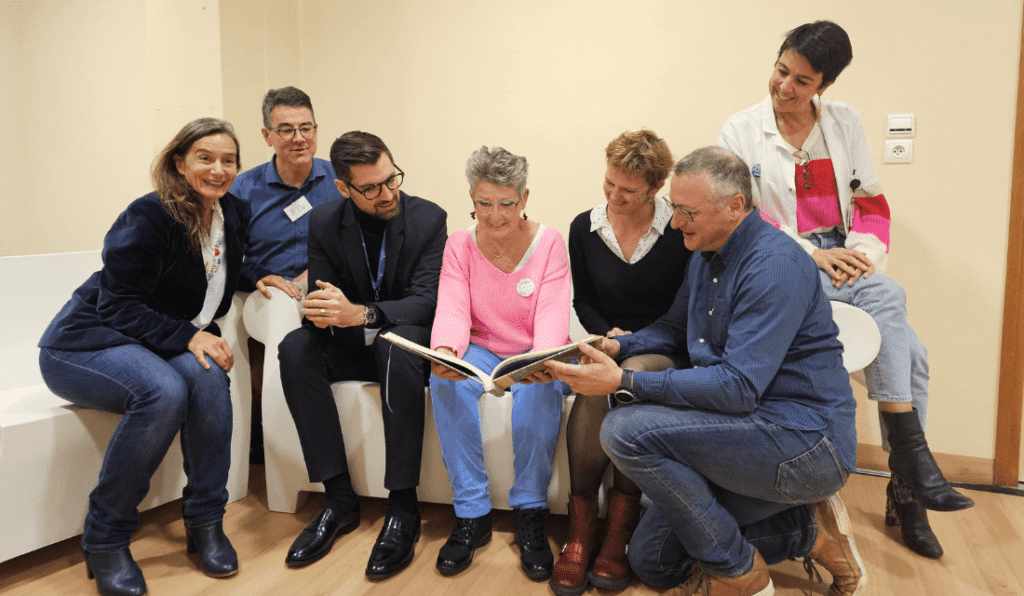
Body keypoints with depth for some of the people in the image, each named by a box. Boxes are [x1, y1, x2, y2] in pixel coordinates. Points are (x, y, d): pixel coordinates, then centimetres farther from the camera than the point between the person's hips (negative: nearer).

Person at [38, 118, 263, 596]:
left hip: (160, 344, 6)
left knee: (206, 375, -30)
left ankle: (205, 521, -15)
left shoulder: (235, 215, 4)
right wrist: (188, 336, -29)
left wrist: (259, 276, 1)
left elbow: (226, 273, 23)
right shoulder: (149, 216, -17)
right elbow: (118, 307, -18)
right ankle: (104, 540, -17)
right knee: (164, 391, -36)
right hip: (86, 342, -5)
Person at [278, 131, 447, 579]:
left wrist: (359, 313, -37)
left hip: (406, 340, -3)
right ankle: (339, 498, -20)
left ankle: (403, 507, -29)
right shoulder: (324, 222, -1)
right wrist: (320, 311, -28)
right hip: (350, 345, 4)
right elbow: (322, 296, -1)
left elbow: (426, 301, -19)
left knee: (397, 344, -37)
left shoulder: (429, 219, -11)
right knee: (295, 349, -25)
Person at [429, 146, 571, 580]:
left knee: (540, 384, -35)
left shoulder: (549, 242, -7)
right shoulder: (460, 245, -2)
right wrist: (445, 351, -39)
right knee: (446, 379, -30)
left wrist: (543, 360, -41)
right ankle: (472, 514, -20)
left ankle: (529, 512, -19)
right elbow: (452, 309, -14)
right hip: (481, 350, 2)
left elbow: (552, 314, -18)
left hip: (534, 354, -1)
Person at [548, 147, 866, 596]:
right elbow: (673, 329, 21)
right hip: (752, 431, 10)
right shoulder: (706, 257, 8)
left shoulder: (775, 265, -21)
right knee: (651, 559, 10)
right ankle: (809, 532, 13)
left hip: (805, 440, -9)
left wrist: (624, 383, -30)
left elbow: (739, 387, -28)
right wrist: (617, 346, -1)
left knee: (628, 429, -26)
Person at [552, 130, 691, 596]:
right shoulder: (584, 228, 5)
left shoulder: (679, 230, -5)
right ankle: (581, 525, -25)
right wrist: (609, 333, -4)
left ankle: (621, 525, -28)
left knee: (633, 372, -37)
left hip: (664, 352, -2)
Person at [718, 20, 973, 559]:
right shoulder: (740, 131, 0)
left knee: (910, 351, -17)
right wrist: (810, 253, -16)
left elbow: (871, 203, 10)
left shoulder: (843, 121, 10)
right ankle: (915, 458, -21)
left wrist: (862, 254, -10)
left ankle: (904, 492, 0)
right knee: (887, 296, -29)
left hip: (841, 262, 4)